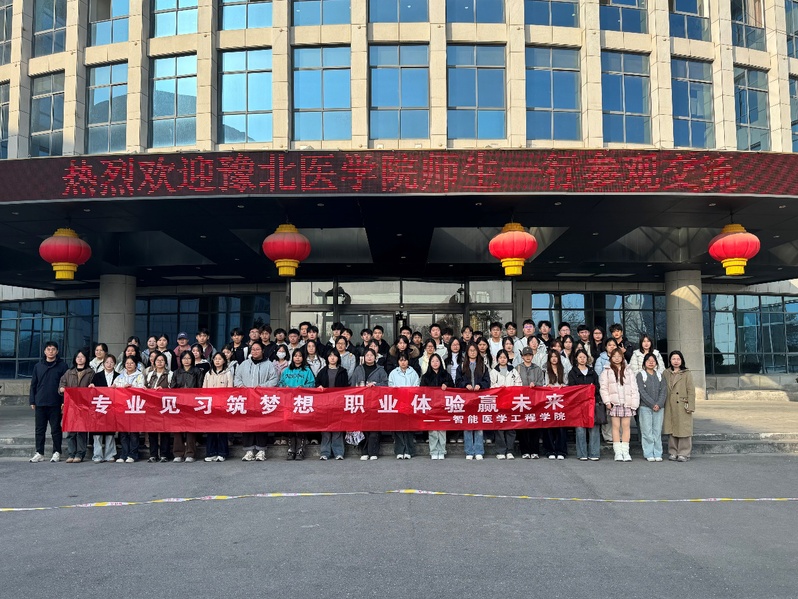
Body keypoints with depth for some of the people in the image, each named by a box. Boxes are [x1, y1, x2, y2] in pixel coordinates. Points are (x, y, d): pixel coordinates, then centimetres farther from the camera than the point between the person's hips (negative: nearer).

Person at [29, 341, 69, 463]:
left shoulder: (62, 365, 1)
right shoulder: (38, 366, 10)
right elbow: (33, 384, 13)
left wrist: (64, 401, -8)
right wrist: (32, 401, 6)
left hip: (55, 404, -3)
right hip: (40, 403, 3)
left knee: (56, 429, 2)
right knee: (40, 429, 7)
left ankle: (57, 453, 10)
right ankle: (39, 453, 15)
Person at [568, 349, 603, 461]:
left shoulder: (592, 372, 20)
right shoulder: (573, 372, 11)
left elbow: (597, 386, 13)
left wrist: (592, 388, -8)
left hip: (593, 402, 2)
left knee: (594, 428, -4)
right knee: (580, 428, -6)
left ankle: (594, 453, 0)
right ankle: (582, 454, -1)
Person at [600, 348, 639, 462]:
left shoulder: (628, 371, 14)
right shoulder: (606, 371, 8)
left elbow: (634, 388, 10)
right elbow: (603, 387, 3)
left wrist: (634, 403, 0)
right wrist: (607, 401, -7)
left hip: (627, 403, 2)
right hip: (614, 403, -2)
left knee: (626, 426, 1)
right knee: (616, 426, -2)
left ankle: (625, 451, 6)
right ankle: (618, 452, 1)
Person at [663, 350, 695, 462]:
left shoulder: (687, 374, 1)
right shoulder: (666, 373, 11)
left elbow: (691, 391, -2)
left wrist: (690, 406, -8)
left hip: (682, 406, -3)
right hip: (670, 407, 3)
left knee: (683, 430, -2)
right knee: (671, 430, 6)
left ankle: (684, 453, 6)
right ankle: (673, 452, 15)